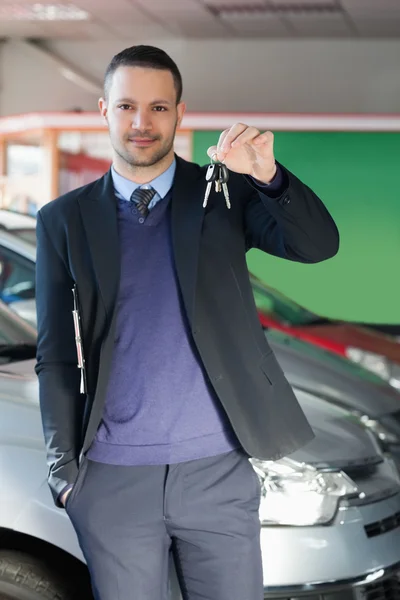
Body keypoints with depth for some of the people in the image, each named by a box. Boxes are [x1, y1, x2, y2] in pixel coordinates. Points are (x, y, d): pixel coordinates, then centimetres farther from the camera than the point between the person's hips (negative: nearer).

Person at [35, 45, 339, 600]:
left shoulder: (225, 193, 4)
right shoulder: (65, 219, 4)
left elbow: (319, 245, -11)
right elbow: (56, 355, 4)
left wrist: (267, 174, -28)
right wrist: (64, 468, -1)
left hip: (219, 470, 0)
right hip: (112, 478, 0)